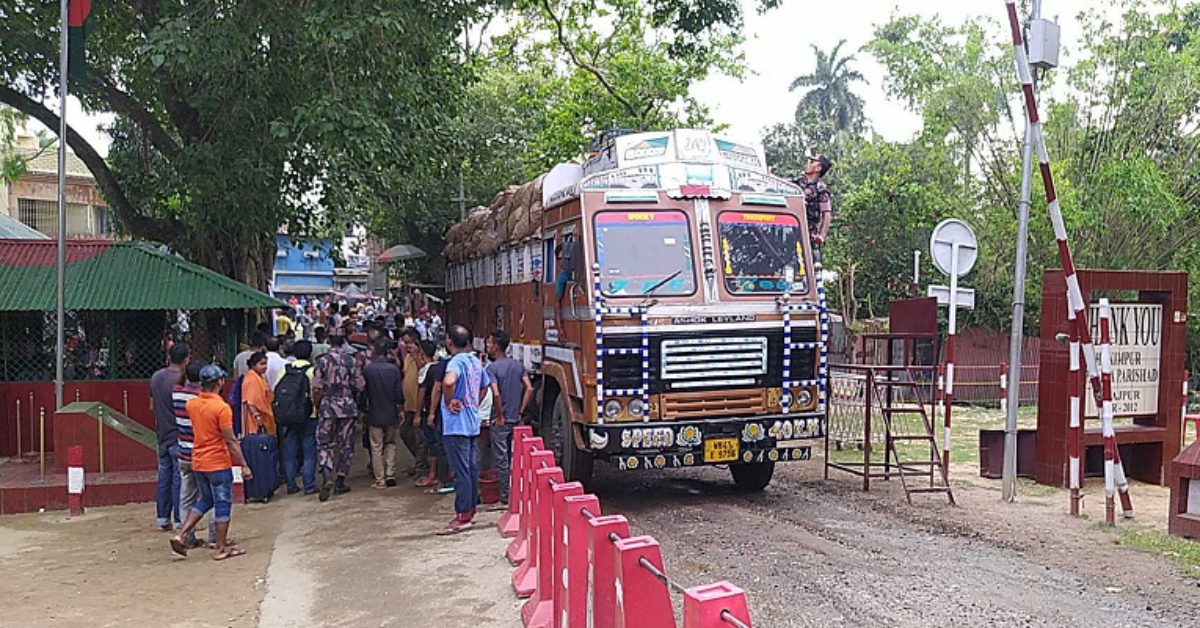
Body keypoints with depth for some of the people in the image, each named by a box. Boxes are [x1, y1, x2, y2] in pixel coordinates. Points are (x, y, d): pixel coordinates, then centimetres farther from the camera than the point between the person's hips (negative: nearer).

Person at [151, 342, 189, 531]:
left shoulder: (156, 377, 7)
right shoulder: (181, 380, -17)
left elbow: (152, 406, 16)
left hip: (162, 434, 7)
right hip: (178, 436, -7)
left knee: (164, 476, 13)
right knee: (179, 478, -2)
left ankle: (163, 519, 18)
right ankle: (179, 521, 2)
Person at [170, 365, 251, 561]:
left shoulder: (191, 404, 0)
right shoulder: (222, 408, -18)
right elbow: (230, 441, -18)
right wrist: (244, 465, -13)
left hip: (197, 462, 7)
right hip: (218, 463, -6)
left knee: (205, 500, 22)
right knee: (223, 504, 5)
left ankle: (181, 535, 14)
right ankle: (221, 548, 11)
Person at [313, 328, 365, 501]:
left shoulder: (323, 361, -5)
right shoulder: (351, 360, -2)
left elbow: (317, 389, -6)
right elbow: (360, 386, -2)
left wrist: (317, 407, 7)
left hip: (327, 407, -1)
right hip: (348, 407, 1)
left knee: (324, 443, 5)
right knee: (346, 444, 10)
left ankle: (326, 476, -17)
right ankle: (340, 482, 13)